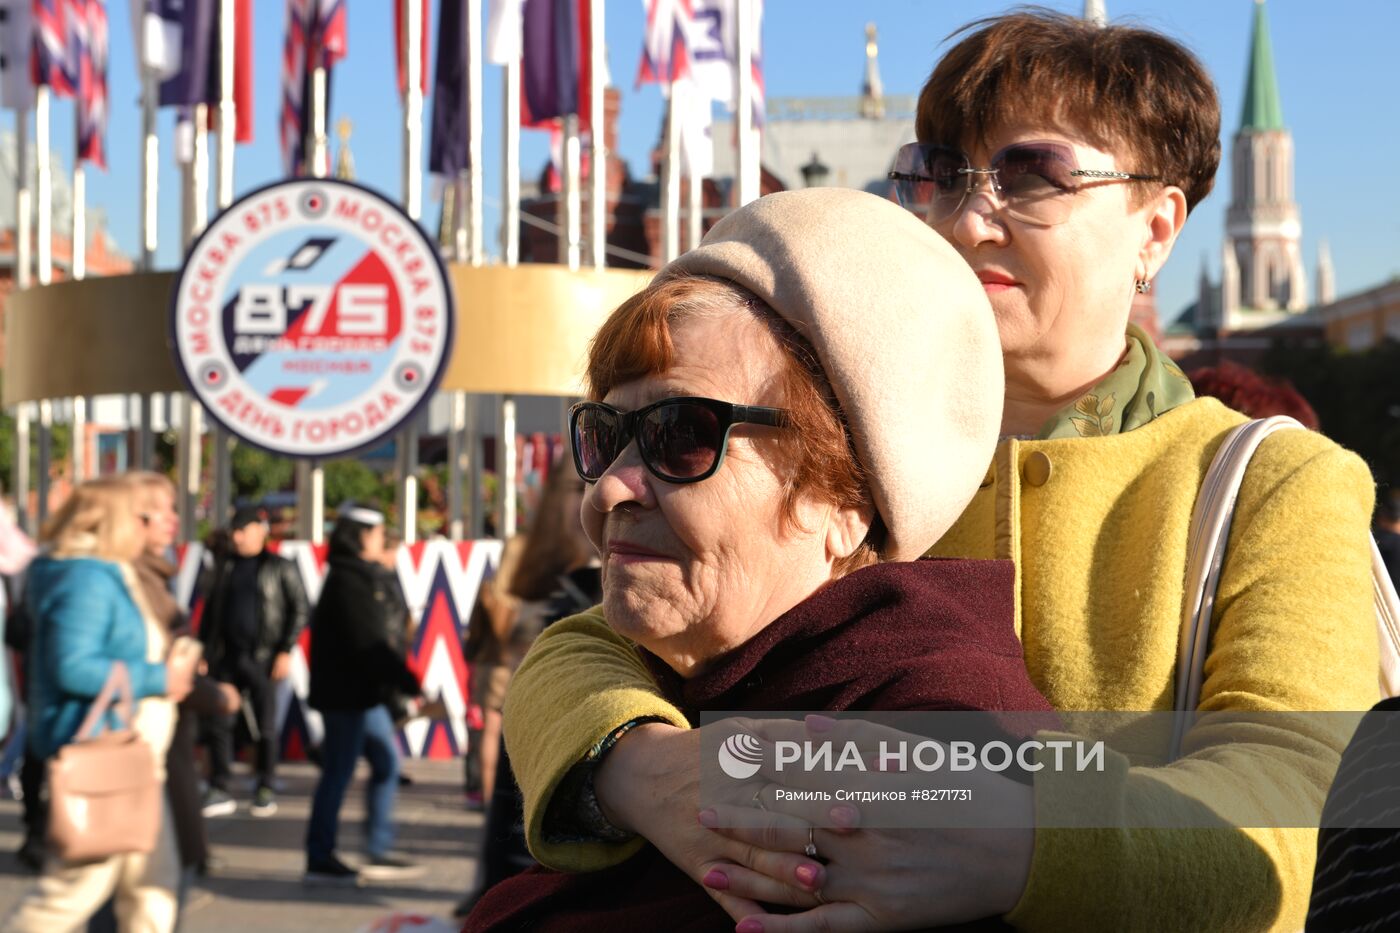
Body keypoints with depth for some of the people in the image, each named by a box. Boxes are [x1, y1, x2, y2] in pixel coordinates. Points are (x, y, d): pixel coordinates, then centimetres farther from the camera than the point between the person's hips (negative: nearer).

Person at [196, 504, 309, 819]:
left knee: (265, 726, 2)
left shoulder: (280, 569, 0)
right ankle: (219, 791, 7)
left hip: (261, 659, -4)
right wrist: (203, 652, 11)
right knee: (218, 722, 0)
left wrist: (285, 651, -10)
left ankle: (266, 791, 13)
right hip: (225, 657, 4)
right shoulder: (222, 568, 12)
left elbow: (300, 610, -3)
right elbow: (209, 612, 17)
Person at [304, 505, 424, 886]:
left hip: (364, 693, 10)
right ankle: (320, 859, 4)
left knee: (386, 762, 12)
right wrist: (409, 683, -21)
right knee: (339, 772, -4)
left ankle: (379, 852, 18)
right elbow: (369, 644, -22)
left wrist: (399, 681, 13)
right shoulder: (348, 583, -16)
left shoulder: (363, 578, 15)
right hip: (347, 693, -10)